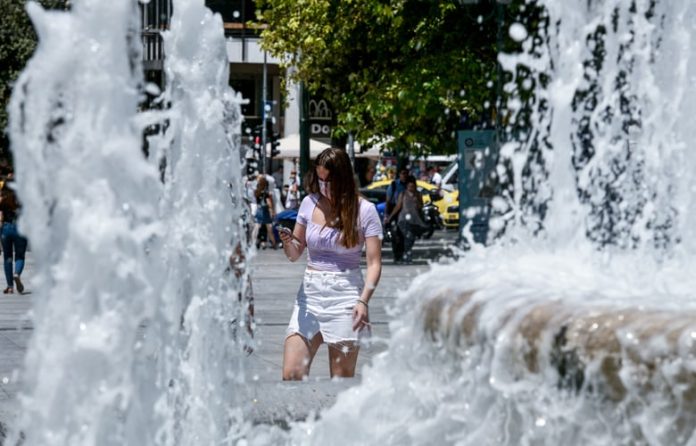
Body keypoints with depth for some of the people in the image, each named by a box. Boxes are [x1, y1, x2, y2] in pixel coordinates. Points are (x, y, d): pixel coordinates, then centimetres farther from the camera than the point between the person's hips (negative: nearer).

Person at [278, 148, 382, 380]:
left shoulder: (364, 210, -2)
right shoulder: (310, 204, 8)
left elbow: (374, 263, -5)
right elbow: (294, 254, 14)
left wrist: (364, 300, -18)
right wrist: (287, 241, -9)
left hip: (345, 295, -3)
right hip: (310, 293, 3)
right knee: (291, 375, -7)